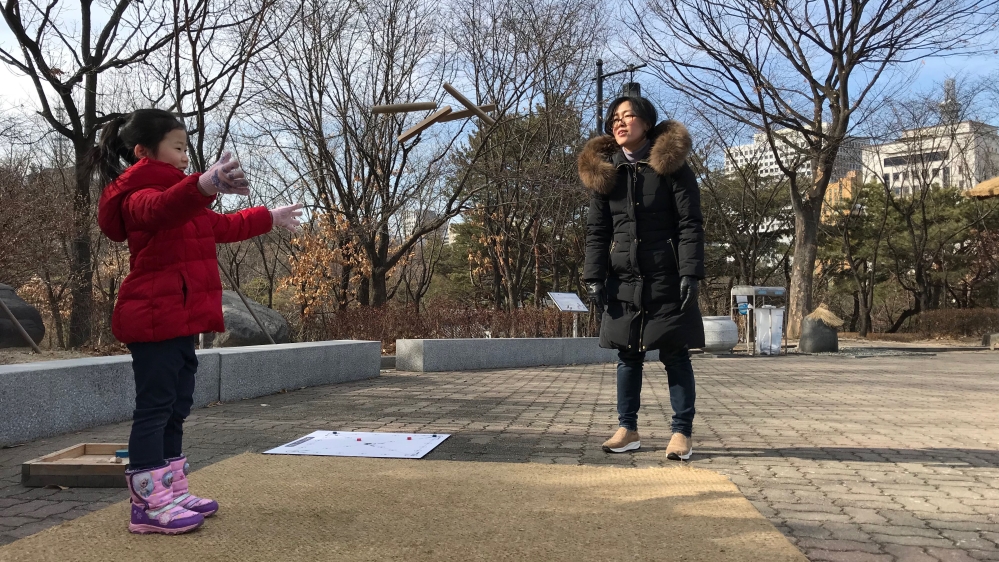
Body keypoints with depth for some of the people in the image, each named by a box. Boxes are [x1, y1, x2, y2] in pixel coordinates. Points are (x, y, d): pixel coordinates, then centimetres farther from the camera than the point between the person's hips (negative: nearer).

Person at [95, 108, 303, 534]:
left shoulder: (174, 195, 22)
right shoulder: (139, 195, -11)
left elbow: (222, 227, 35)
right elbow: (160, 209, -38)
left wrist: (269, 218, 44)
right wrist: (203, 185, -57)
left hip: (177, 319, 10)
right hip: (154, 319, -10)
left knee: (176, 406, 13)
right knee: (154, 406, -9)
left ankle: (172, 493, 21)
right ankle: (149, 504, -5)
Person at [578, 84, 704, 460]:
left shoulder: (671, 165, -3)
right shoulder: (603, 171, 7)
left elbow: (690, 224, -7)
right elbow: (596, 231, 7)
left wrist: (690, 274, -15)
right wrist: (594, 277, -1)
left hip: (667, 279, -3)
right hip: (623, 281, 4)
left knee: (675, 355, 2)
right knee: (627, 355, 9)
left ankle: (682, 432, 10)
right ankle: (628, 428, 19)